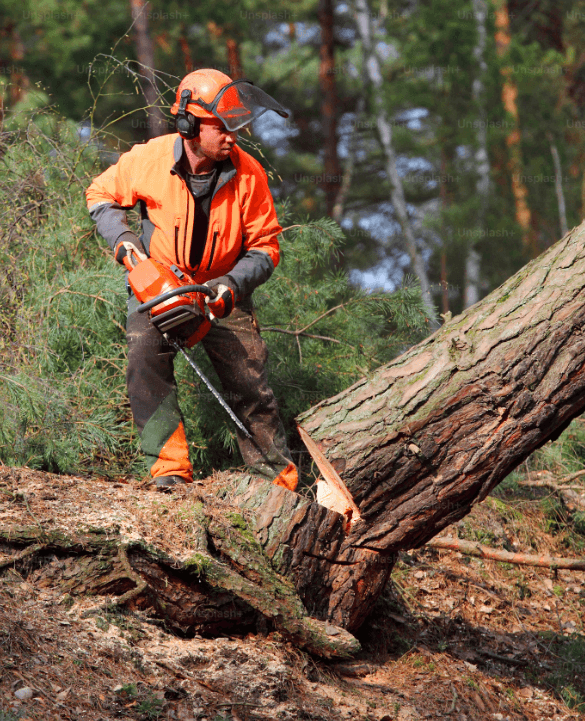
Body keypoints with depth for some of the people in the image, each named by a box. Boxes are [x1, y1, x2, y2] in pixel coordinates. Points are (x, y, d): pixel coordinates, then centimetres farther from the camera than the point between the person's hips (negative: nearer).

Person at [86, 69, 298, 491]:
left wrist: (233, 286, -24)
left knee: (250, 388, -4)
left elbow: (265, 248, -9)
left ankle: (280, 482, 7)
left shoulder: (248, 174, -17)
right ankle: (171, 470, -24)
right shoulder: (148, 160, -18)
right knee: (146, 363, -25)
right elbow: (101, 195, 2)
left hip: (223, 293, 1)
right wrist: (122, 238, -14)